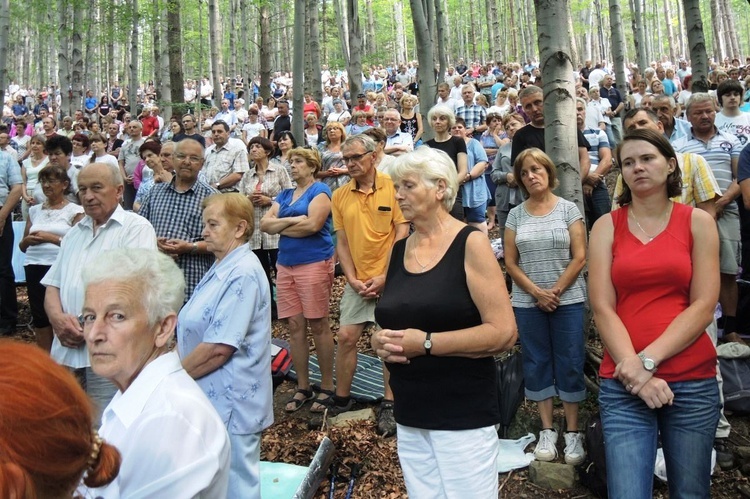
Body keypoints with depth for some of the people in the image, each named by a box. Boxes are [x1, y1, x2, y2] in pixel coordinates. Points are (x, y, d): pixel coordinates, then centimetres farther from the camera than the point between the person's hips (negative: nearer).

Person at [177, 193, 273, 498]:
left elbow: (219, 348, -24)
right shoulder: (222, 269, 10)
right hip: (213, 399, 10)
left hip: (230, 404, -10)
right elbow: (194, 335, 18)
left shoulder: (243, 275, -21)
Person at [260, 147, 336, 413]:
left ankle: (327, 387, 8)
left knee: (318, 325, -2)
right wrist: (293, 221, -10)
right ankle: (302, 387, 16)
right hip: (285, 265, 7)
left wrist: (280, 227, -3)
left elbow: (313, 224, -16)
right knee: (295, 326, 7)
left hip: (314, 263, -6)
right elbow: (265, 224, 6)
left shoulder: (319, 190, -1)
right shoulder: (284, 195, 18)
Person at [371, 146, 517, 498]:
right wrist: (381, 340, -4)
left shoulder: (470, 244, -10)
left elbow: (504, 332, -16)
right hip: (410, 416, 6)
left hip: (464, 415, -5)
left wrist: (427, 343, -19)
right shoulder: (399, 250, 8)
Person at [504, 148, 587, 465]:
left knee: (570, 364, 3)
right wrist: (537, 292, -9)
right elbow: (510, 263, 2)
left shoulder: (568, 209, 0)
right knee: (536, 364, 8)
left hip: (568, 299, -2)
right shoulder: (516, 215, 5)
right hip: (528, 302, 2)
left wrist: (556, 291, -12)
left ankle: (572, 432, 14)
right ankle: (547, 430, 19)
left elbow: (579, 257, -5)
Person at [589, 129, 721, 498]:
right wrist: (634, 369, -14)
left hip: (693, 381, 1)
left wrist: (649, 359, -14)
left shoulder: (698, 222, 5)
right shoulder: (606, 226, 4)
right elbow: (602, 307, -3)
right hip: (622, 383, 0)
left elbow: (703, 306, -4)